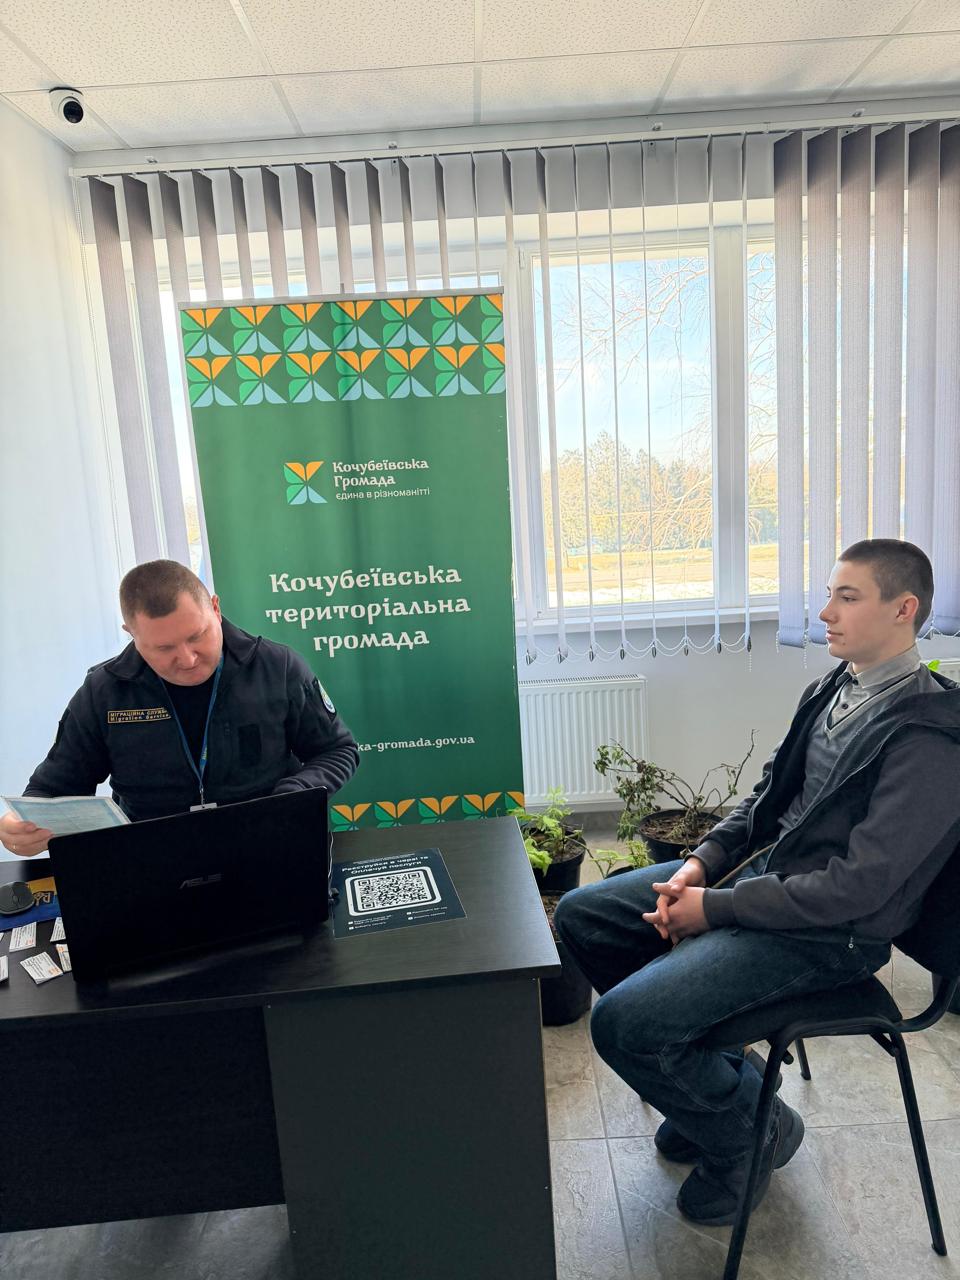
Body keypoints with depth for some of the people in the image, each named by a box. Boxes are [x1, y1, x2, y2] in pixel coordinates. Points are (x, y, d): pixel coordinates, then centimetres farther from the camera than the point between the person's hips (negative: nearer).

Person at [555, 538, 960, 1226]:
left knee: (621, 1020, -21)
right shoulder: (834, 688, 5)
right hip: (762, 867, 9)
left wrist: (714, 909, -18)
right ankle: (707, 1072, 20)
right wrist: (702, 861, -2)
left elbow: (857, 887, -24)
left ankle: (751, 1128, 10)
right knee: (582, 913, 6)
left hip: (827, 934, -9)